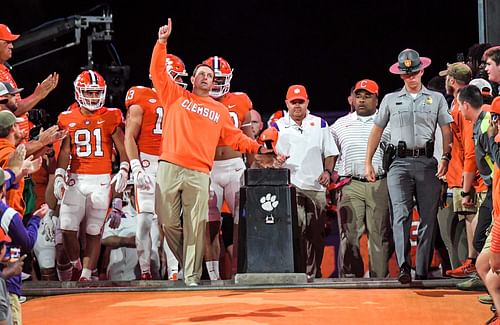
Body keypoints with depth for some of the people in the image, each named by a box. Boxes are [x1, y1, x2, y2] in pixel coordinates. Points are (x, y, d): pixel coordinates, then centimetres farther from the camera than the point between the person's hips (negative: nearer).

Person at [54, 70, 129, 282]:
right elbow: (65, 151, 5)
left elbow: (122, 147, 3)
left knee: (94, 231, 0)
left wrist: (123, 171, -10)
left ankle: (86, 275, 4)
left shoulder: (111, 117, 1)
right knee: (67, 228, -6)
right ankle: (75, 265, 18)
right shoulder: (68, 119, 5)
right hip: (75, 179, 1)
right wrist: (59, 176, -4)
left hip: (101, 180, -1)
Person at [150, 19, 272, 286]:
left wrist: (258, 148, 13)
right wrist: (162, 43, -3)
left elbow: (234, 137, 24)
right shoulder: (176, 96, 14)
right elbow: (158, 72, 6)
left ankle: (192, 276, -1)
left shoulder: (220, 111, 20)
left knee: (195, 227, -3)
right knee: (168, 221, 0)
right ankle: (186, 262, 20)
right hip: (170, 168, -1)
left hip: (199, 174, 1)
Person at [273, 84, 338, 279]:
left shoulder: (319, 124, 15)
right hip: (290, 186, -2)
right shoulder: (278, 126, 10)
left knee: (316, 233, 2)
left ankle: (314, 274, 8)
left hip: (316, 186, 3)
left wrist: (327, 171, 0)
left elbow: (329, 153, 16)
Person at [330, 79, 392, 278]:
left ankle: (379, 278, 0)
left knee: (380, 234, -3)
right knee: (349, 234, -6)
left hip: (380, 184, -1)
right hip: (350, 185, 1)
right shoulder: (341, 124, 18)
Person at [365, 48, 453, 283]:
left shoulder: (436, 99, 12)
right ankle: (403, 268, -24)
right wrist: (368, 163, 14)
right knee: (401, 215, -15)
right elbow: (377, 131, 19)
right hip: (401, 163, -1)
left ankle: (423, 271, 4)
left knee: (428, 218, -1)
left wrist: (445, 158, -6)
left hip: (428, 162, 1)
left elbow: (446, 131, 8)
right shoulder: (390, 100, 14)